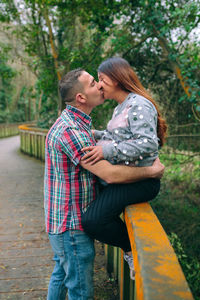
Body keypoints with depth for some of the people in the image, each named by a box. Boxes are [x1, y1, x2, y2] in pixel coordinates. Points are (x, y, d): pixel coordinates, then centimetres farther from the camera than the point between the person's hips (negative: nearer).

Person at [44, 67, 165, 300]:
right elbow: (110, 174, -30)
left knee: (61, 275, 26)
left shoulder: (73, 123, 8)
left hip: (63, 219, 10)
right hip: (71, 225, -10)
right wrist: (153, 171, -16)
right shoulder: (70, 130, -26)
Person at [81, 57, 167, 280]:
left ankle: (134, 250, 2)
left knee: (92, 221, -23)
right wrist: (94, 135, 15)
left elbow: (148, 143, -28)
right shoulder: (121, 107, 17)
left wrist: (107, 150, -29)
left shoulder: (139, 105, -16)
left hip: (139, 181, -11)